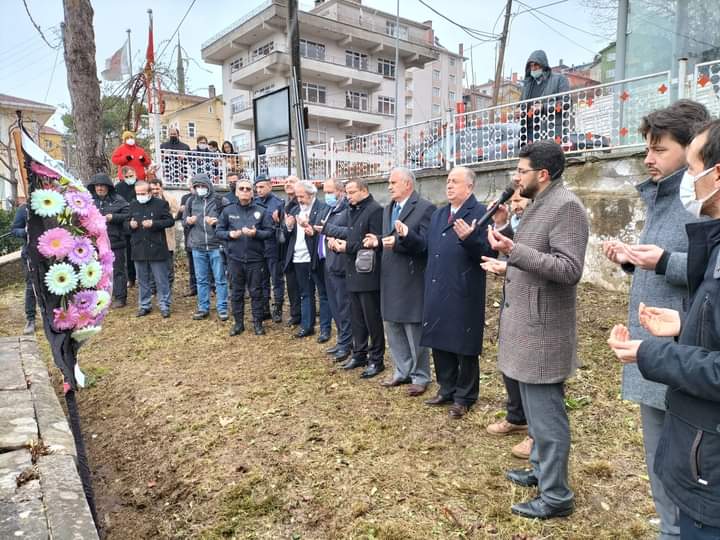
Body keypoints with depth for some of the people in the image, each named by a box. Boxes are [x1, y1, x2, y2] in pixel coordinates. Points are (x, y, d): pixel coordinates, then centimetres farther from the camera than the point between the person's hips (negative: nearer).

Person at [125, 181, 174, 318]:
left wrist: (154, 223, -18)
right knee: (142, 281, 13)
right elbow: (126, 223, 17)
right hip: (138, 249, 5)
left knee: (161, 280, 2)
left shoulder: (161, 204, -3)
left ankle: (165, 306, 11)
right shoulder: (133, 205, 11)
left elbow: (170, 221, -6)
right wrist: (130, 225, -6)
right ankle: (145, 305, 24)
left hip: (157, 249, -4)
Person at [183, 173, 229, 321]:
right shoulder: (191, 201, 7)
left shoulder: (219, 200, -4)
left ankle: (222, 308, 12)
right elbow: (184, 220, 14)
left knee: (220, 279, 3)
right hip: (197, 247, 3)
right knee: (201, 280, 11)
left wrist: (216, 222, -20)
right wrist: (188, 221, -8)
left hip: (216, 246, -3)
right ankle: (203, 308, 22)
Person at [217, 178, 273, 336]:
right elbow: (219, 231, 7)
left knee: (256, 292, 6)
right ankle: (238, 323, 23)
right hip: (235, 258, 2)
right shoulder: (228, 210, 4)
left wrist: (256, 233, -19)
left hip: (255, 258, -1)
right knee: (237, 292, 11)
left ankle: (258, 323, 17)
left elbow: (269, 231, -2)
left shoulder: (261, 211, 0)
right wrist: (230, 234, -13)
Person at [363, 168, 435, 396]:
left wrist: (406, 235, -34)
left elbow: (427, 244, -18)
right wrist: (378, 241, -1)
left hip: (411, 280, -8)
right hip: (390, 279, 8)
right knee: (393, 329, 16)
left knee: (415, 332, 3)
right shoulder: (388, 209, 14)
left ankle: (420, 377, 18)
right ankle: (402, 372, 31)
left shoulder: (425, 208, -11)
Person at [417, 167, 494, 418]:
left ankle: (464, 397, 22)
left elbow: (487, 252, -17)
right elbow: (428, 247, 13)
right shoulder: (438, 214, 15)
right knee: (440, 343, 15)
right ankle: (447, 390, 32)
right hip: (437, 291, 7)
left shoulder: (480, 213, -8)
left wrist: (468, 238, -33)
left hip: (464, 293, -7)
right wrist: (408, 237, -1)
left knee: (464, 348, 6)